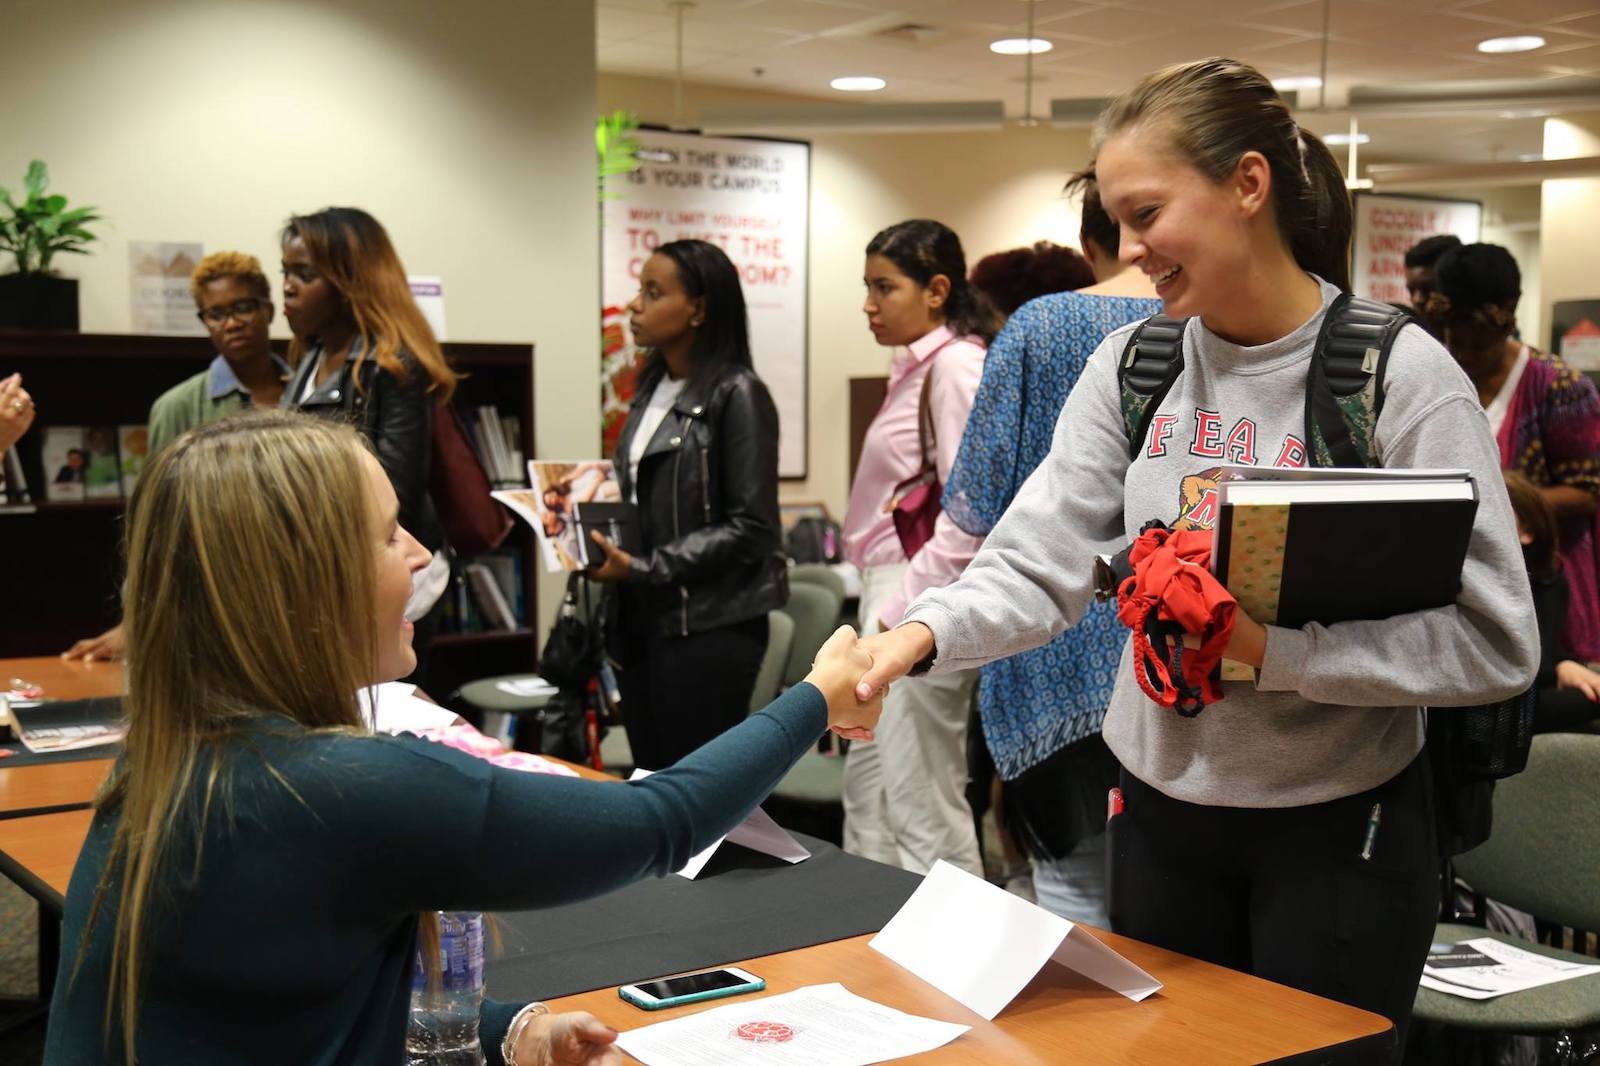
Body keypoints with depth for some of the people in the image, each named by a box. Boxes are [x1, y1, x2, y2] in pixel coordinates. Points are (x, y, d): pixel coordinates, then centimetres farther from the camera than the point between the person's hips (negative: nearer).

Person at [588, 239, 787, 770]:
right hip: (642, 620, 7)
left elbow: (750, 527, -15)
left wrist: (644, 568, -17)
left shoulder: (737, 394, -11)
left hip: (709, 627, -7)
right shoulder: (652, 389, 12)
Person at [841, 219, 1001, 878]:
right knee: (867, 792, 18)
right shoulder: (917, 368, 16)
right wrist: (881, 600, 16)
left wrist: (909, 606, -20)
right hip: (891, 595, 11)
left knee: (923, 808, -4)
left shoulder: (956, 366, -13)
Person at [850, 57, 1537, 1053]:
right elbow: (1040, 561, -8)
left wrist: (1274, 646, -25)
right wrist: (925, 632, -27)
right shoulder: (1132, 366, 0)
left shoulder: (1401, 374, -13)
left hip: (1338, 828, -4)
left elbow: (1496, 642, -17)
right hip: (1160, 811, 4)